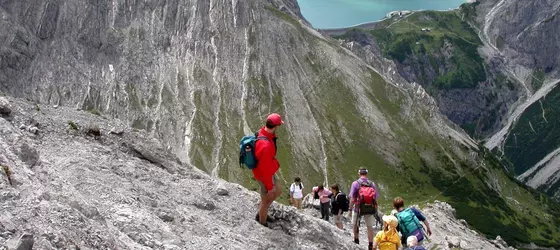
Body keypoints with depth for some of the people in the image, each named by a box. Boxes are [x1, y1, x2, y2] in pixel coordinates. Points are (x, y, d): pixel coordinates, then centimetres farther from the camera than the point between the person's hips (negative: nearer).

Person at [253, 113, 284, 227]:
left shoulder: (262, 132, -11)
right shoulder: (266, 145, -43)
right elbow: (265, 169, -33)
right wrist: (270, 186, -19)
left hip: (267, 170, 9)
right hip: (265, 176, -9)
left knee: (278, 191, 28)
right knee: (266, 201, 16)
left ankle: (261, 213, 44)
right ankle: (263, 224, 42)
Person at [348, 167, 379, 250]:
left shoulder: (355, 183, -10)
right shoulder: (372, 184, -4)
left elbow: (352, 199, -12)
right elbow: (376, 198, -1)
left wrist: (350, 210, -3)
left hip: (358, 208, -1)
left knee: (355, 225, 22)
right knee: (370, 227, 12)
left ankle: (356, 241, 33)